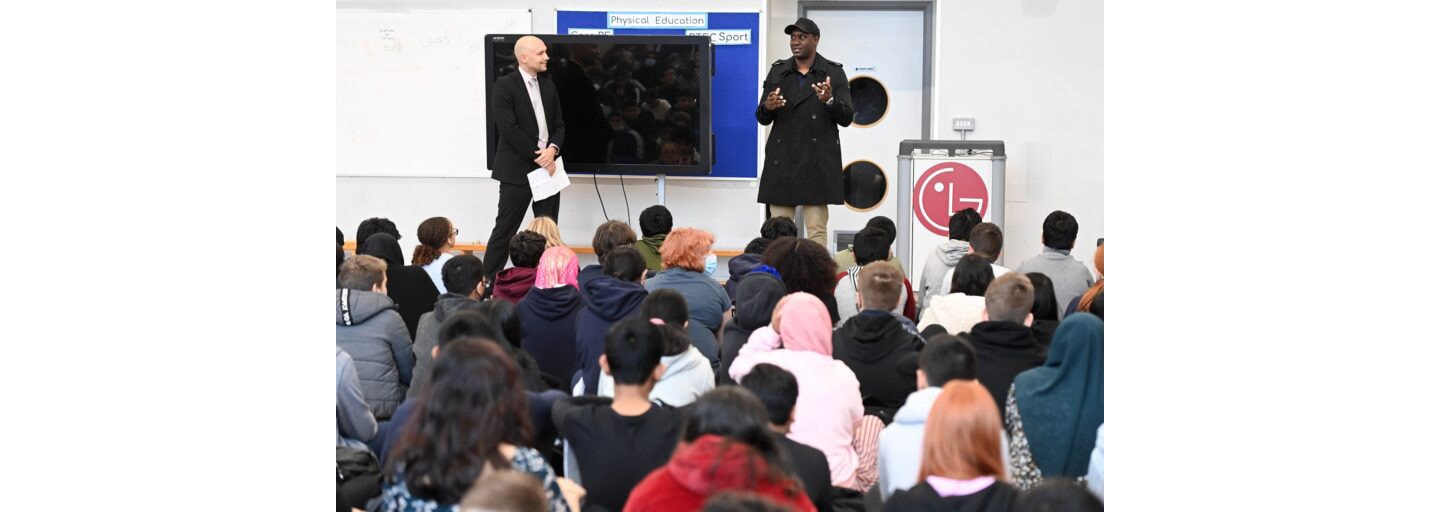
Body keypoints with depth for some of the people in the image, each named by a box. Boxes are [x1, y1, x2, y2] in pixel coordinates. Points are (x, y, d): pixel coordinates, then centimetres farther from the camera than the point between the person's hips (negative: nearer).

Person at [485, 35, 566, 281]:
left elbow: (559, 125, 13)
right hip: (517, 168, -6)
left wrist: (552, 149, -8)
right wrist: (537, 157, -15)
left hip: (547, 166, 6)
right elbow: (508, 129, -15)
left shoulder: (548, 86, 13)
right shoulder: (504, 86, -7)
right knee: (505, 230, -3)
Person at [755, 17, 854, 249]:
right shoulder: (777, 71, 10)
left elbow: (847, 118, -2)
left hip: (817, 162, -3)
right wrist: (768, 107, -12)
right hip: (782, 161, 3)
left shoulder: (834, 73, 2)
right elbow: (761, 118, 11)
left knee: (817, 230, -3)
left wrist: (829, 101, -21)